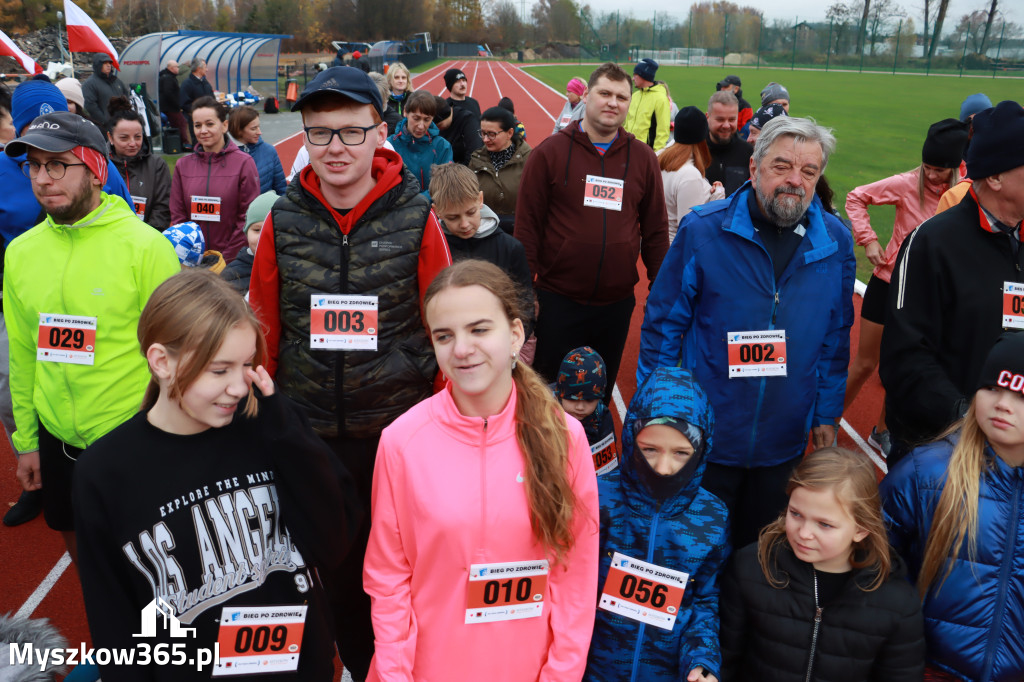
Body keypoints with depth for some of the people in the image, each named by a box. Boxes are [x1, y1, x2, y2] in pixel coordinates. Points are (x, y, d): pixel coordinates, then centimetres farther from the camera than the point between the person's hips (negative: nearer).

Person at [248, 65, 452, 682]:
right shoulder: (284, 222, -3)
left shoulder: (416, 220, -9)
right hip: (307, 430, 2)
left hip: (399, 428, -2)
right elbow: (264, 330, 4)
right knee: (333, 562, 19)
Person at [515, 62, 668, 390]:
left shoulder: (643, 158, 5)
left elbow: (656, 230, 8)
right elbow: (527, 225, -4)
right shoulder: (550, 153, -3)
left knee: (602, 395, 18)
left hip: (618, 303, 3)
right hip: (558, 301, -2)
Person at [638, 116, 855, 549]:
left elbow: (836, 338, 8)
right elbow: (663, 324, -5)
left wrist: (827, 414, 9)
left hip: (784, 445, 3)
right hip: (702, 436, -2)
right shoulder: (703, 229, -11)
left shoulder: (835, 242, -2)